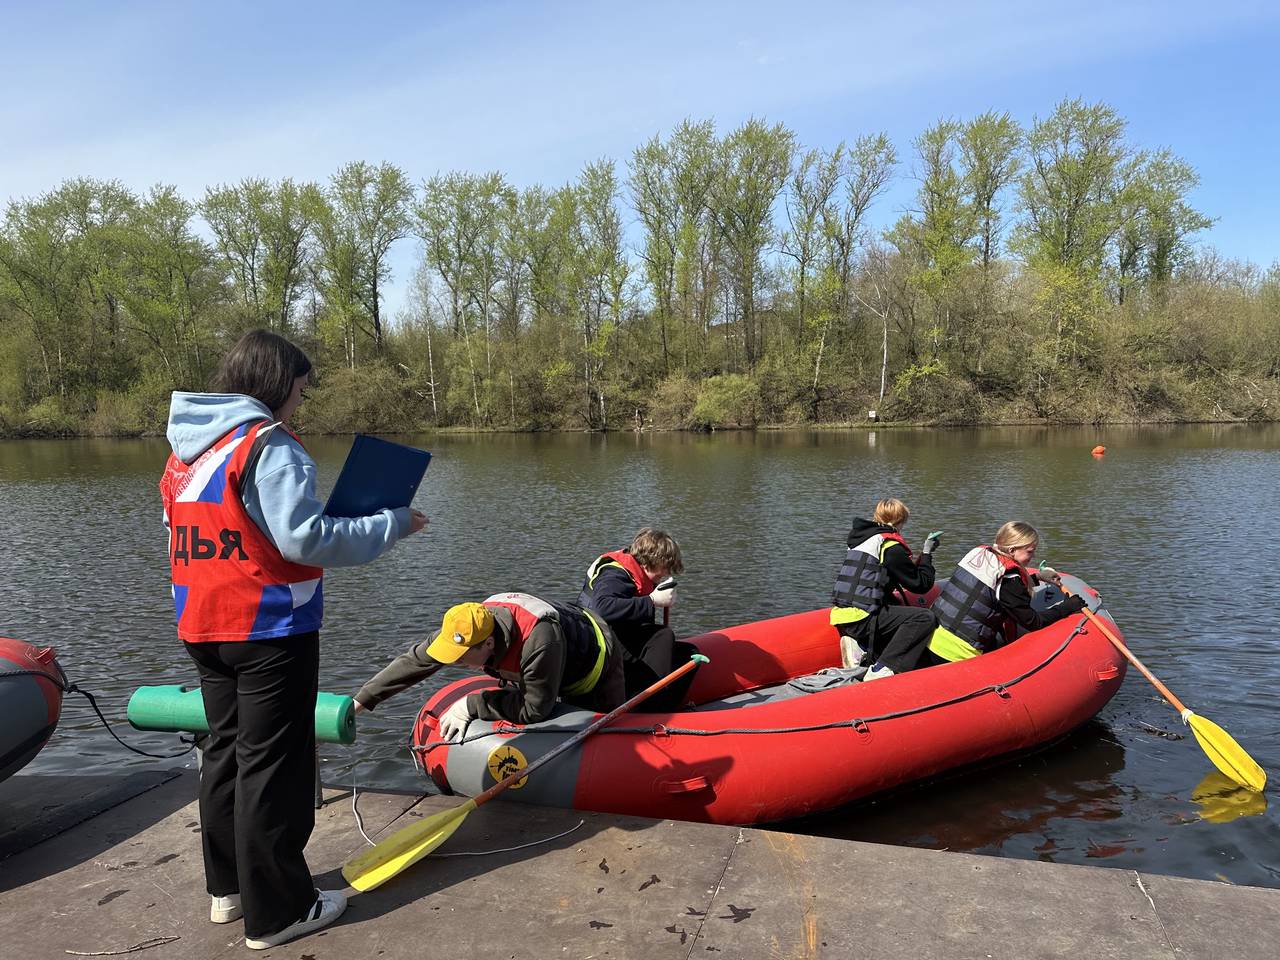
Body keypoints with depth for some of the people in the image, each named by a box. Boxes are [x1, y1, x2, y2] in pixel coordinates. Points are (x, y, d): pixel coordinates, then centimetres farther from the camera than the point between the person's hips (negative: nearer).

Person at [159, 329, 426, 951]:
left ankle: (228, 888, 33)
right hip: (269, 631, -8)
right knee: (273, 765, 2)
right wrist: (392, 524, -16)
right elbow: (307, 540, -25)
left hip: (203, 628, 8)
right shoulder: (268, 446, -18)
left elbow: (217, 536, 12)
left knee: (226, 752, 20)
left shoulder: (185, 449, 9)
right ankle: (277, 912, 13)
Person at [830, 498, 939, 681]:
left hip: (842, 618, 9)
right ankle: (881, 670, -20)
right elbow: (922, 584, -1)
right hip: (861, 619, -9)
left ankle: (862, 648, 4)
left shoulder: (861, 538, 20)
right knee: (925, 617, -12)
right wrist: (927, 553, 11)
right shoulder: (892, 547, -6)